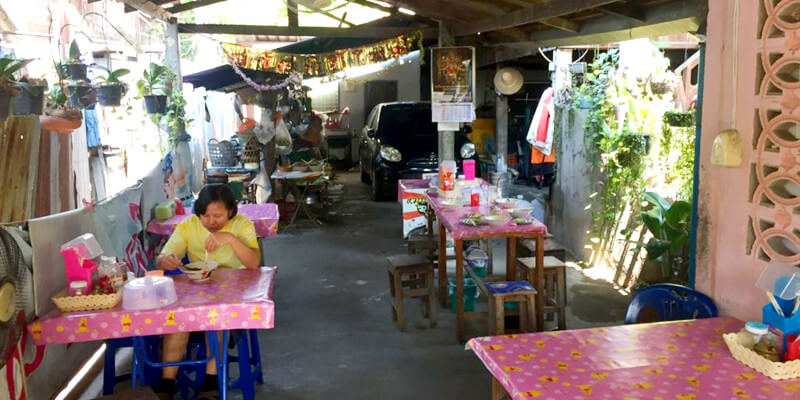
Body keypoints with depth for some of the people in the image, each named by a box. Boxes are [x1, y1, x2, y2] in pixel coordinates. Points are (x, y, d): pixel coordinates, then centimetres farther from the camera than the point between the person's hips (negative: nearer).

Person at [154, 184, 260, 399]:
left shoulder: (242, 225, -5)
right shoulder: (187, 226, 2)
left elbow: (254, 263, -18)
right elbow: (160, 260, -3)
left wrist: (230, 238, -31)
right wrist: (166, 260, -28)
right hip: (196, 290, 2)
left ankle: (211, 381, -23)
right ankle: (167, 382, -19)